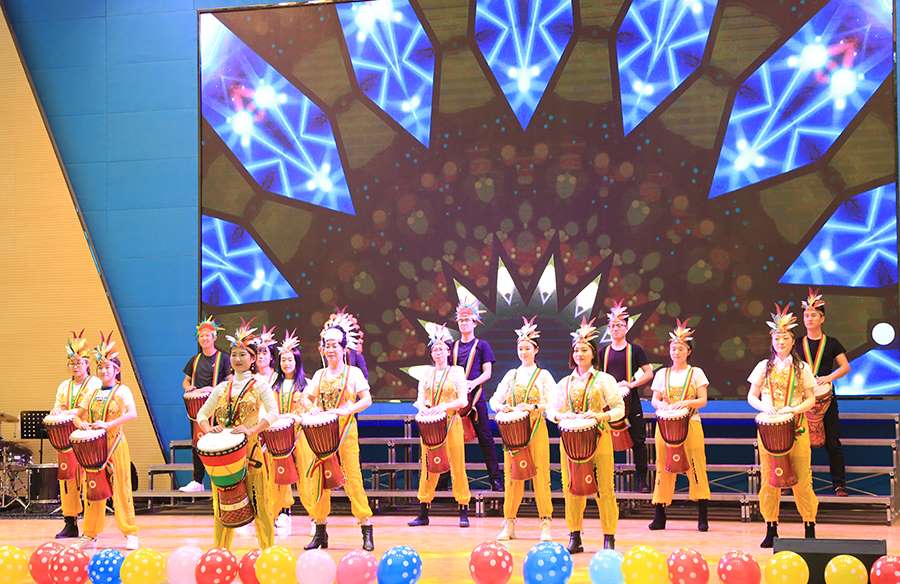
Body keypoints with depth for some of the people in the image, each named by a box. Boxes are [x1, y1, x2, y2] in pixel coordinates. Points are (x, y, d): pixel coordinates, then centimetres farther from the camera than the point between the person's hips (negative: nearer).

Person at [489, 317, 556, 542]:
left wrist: (532, 406, -21)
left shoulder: (543, 375, 5)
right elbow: (494, 399, 10)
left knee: (540, 474, -6)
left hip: (536, 429, -3)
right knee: (512, 475, 2)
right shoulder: (511, 375, 14)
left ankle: (546, 525, -4)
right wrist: (501, 407, -13)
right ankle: (509, 524, 7)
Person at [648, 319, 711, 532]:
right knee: (664, 466, 1)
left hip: (691, 425, -2)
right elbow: (654, 400, 9)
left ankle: (703, 517, -1)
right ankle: (659, 516, 5)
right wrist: (661, 405, -14)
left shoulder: (696, 373, 5)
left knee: (696, 467, -6)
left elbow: (703, 400, -2)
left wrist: (686, 403, -20)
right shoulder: (662, 374, 12)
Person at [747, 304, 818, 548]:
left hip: (796, 429, -1)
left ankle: (810, 528, 6)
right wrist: (764, 407, -12)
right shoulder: (763, 367, 7)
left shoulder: (802, 368, 4)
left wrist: (794, 409, -14)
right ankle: (771, 530, 10)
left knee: (801, 479, -4)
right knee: (769, 479, 2)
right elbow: (751, 397, 8)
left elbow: (811, 400, 4)